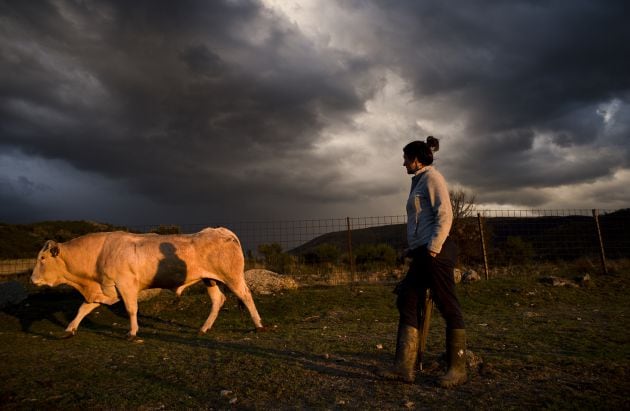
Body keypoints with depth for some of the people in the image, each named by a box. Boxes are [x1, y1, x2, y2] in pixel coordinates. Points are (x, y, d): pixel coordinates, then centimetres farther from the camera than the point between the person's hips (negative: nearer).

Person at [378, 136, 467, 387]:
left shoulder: (431, 176, -4)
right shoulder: (419, 181, 23)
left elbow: (445, 215, -14)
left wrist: (433, 249, -19)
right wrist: (416, 251, 18)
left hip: (435, 252, -10)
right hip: (421, 253, 10)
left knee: (448, 308, -1)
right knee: (408, 303, 5)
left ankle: (458, 369, 10)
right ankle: (405, 367, 8)